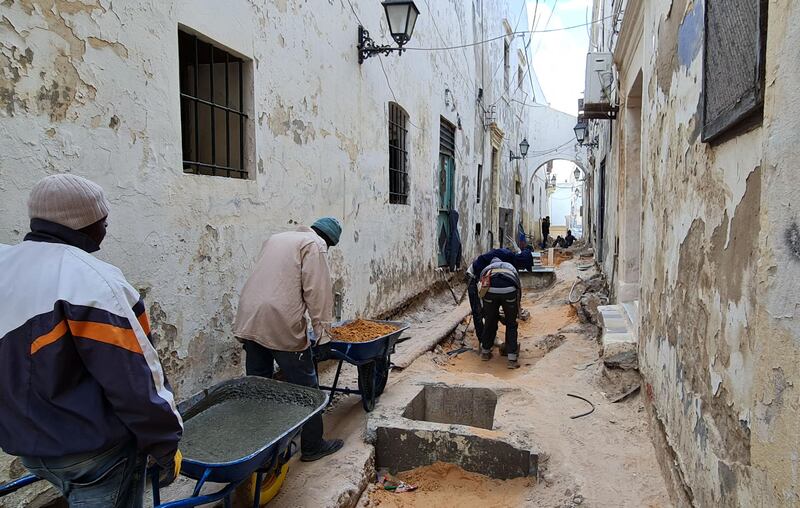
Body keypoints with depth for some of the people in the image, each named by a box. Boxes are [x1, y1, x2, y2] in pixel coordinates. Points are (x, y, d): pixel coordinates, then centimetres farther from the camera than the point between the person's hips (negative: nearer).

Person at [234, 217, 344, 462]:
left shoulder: (276, 238, 22)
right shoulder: (315, 244, -2)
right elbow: (317, 290, -11)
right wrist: (322, 330, -6)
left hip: (249, 320, 8)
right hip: (282, 325, -8)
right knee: (305, 388, 6)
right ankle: (312, 446, 17)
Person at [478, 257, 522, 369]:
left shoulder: (486, 269, 37)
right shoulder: (511, 267, 38)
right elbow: (519, 288, 35)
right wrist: (516, 311, 44)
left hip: (490, 290, 1)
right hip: (509, 290, 0)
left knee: (490, 322, 22)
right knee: (511, 325, 15)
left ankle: (485, 351, 37)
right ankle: (512, 359, 15)